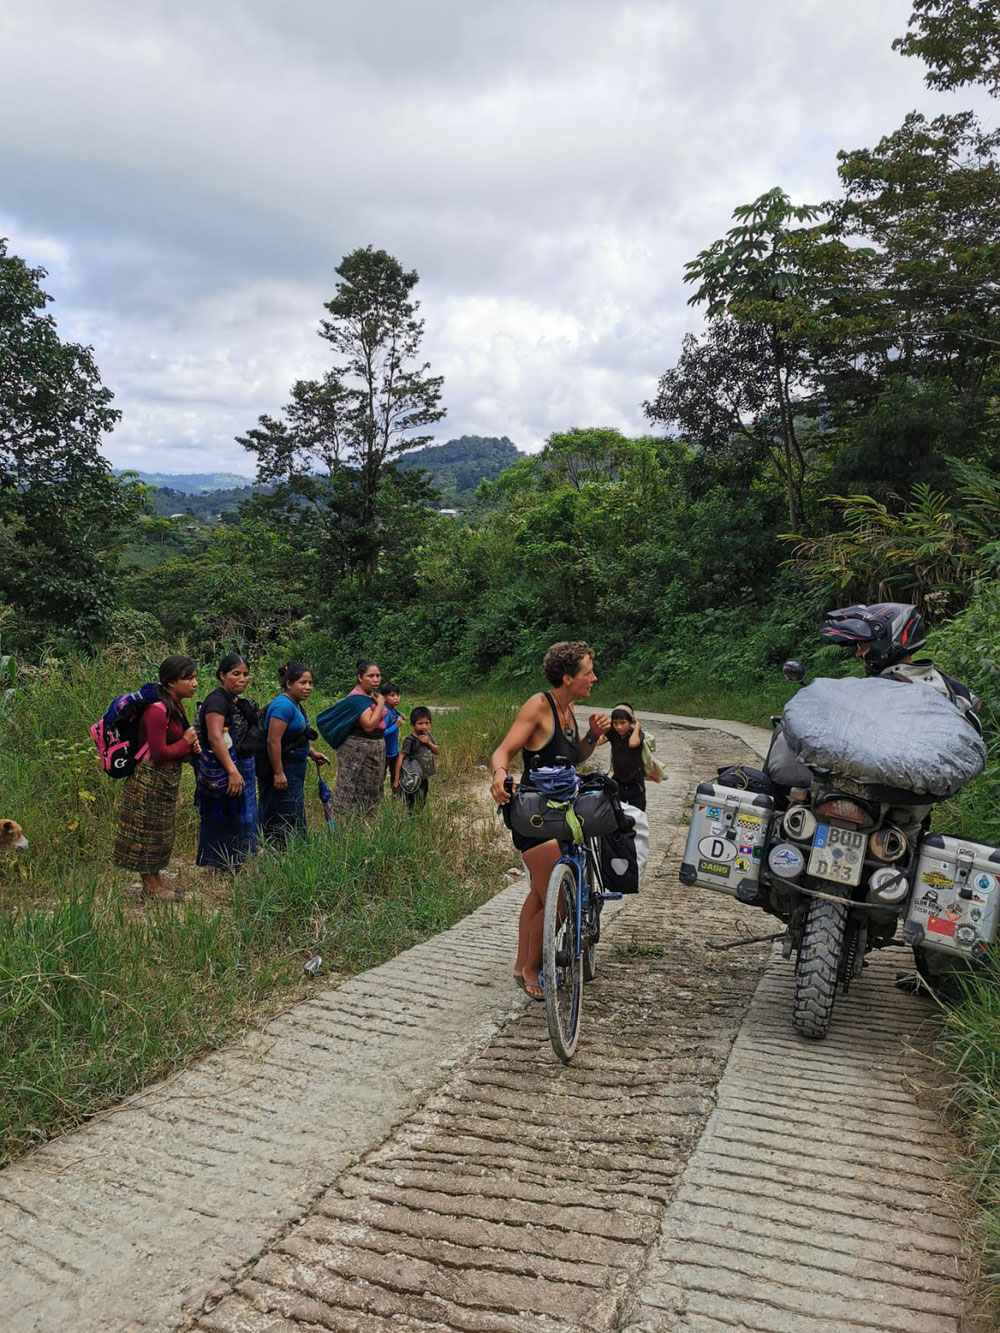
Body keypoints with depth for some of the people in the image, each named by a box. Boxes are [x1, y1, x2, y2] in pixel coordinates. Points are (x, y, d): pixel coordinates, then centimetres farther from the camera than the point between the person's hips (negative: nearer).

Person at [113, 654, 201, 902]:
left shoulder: (177, 708, 7)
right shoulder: (157, 711, -23)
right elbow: (159, 753, -25)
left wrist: (191, 749, -3)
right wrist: (186, 742, -13)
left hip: (166, 780, 10)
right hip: (150, 781, -10)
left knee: (161, 832, 18)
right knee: (147, 832, 4)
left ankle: (156, 882, 31)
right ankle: (150, 888, 15)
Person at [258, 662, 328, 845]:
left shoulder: (295, 705, 13)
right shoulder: (283, 705, -19)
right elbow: (273, 741, -25)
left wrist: (312, 753, 15)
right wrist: (278, 773, -26)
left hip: (294, 771, 11)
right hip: (282, 770, -11)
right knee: (287, 822, -6)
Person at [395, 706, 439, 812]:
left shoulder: (428, 735, 0)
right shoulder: (410, 740, -20)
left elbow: (437, 752, 6)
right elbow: (400, 758, -21)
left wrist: (429, 742, -15)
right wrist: (396, 779, -22)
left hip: (424, 778, 7)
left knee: (422, 804, 20)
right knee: (411, 806, 0)